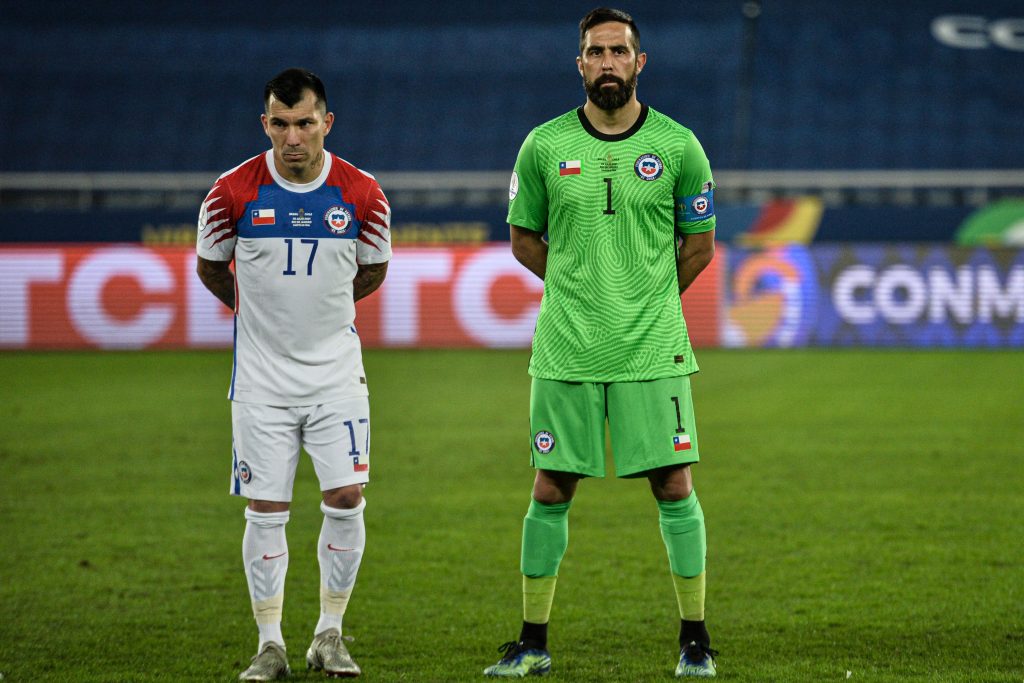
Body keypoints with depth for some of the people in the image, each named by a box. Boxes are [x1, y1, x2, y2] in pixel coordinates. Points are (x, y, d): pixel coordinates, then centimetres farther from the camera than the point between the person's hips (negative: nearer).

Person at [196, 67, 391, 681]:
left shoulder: (363, 193, -6)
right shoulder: (234, 191, -10)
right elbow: (210, 268, 8)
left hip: (337, 370, 1)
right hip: (261, 374, -1)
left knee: (347, 499, -5)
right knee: (266, 510, -1)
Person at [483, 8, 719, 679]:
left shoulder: (678, 146, 0)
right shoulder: (544, 145, 2)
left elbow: (700, 243, 12)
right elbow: (524, 238, 14)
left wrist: (649, 300, 9)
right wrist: (580, 289, 9)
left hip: (652, 348, -1)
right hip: (566, 349, 1)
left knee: (674, 484, -2)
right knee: (551, 489, 4)